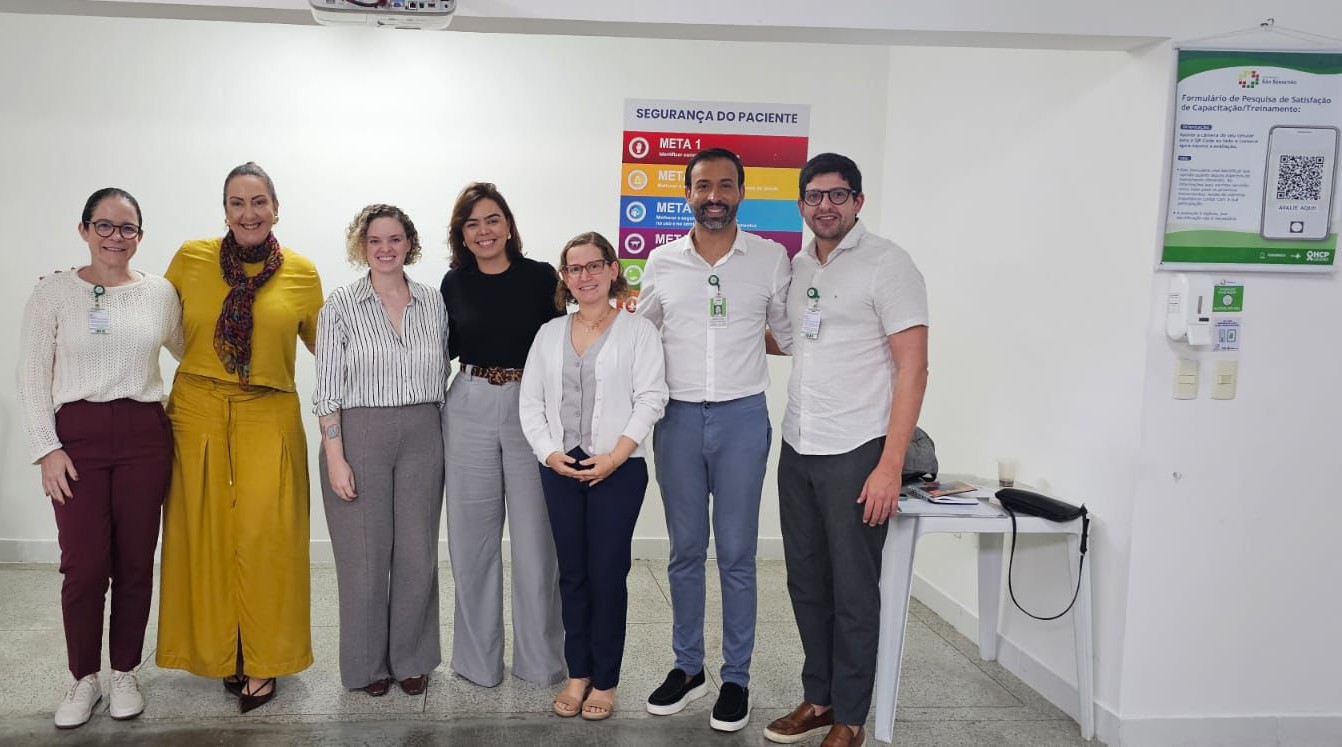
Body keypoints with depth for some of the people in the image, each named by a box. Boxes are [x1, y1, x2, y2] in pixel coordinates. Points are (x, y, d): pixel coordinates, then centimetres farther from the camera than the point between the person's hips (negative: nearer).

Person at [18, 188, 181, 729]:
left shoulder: (161, 293, 5)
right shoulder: (55, 291, 1)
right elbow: (31, 376, 0)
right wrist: (46, 448, -6)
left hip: (144, 436, 2)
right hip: (77, 437, -1)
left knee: (135, 562, 6)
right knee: (83, 564, -2)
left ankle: (125, 673, 23)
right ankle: (84, 679, 18)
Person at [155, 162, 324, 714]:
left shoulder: (302, 272, 1)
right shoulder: (191, 258, 2)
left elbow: (323, 342, 13)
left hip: (269, 419, -1)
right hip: (197, 414, 1)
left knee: (263, 539, -2)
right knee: (205, 537, 6)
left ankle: (262, 662, 13)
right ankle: (217, 652, 23)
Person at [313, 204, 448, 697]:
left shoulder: (433, 302, 6)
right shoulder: (341, 305, -2)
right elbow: (328, 388, -5)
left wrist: (445, 445, 8)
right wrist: (335, 458, -11)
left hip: (422, 437, 3)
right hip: (359, 435, -2)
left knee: (417, 553, 8)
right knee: (365, 554, 5)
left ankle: (412, 658, 25)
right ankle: (368, 664, 23)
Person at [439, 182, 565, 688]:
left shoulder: (540, 277, -2)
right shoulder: (455, 283, 6)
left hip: (531, 409, -2)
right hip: (469, 409, 3)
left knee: (535, 536, 3)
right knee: (473, 535, 9)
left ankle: (540, 659, 20)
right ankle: (478, 658, 25)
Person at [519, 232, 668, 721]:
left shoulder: (638, 330, -1)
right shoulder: (549, 333, 11)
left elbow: (650, 399, -7)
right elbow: (530, 402, 9)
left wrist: (615, 456, -15)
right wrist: (550, 452, -5)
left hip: (618, 467, -4)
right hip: (560, 467, 4)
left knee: (607, 573, 0)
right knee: (572, 573, 10)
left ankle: (605, 680, 13)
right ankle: (577, 673, 22)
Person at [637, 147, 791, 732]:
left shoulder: (770, 257, 0)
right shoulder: (662, 261, 4)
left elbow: (790, 334, 11)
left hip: (741, 418, -2)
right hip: (677, 417, 2)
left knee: (736, 555, 4)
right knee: (685, 551, 11)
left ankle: (736, 678, 18)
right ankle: (687, 667, 26)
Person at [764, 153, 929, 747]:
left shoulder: (886, 264, -8)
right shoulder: (798, 267, 12)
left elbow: (912, 367, -12)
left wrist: (890, 465, -17)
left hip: (856, 453, -6)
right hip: (797, 449, 6)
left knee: (853, 591, 4)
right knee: (806, 582, 14)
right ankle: (819, 697, 30)